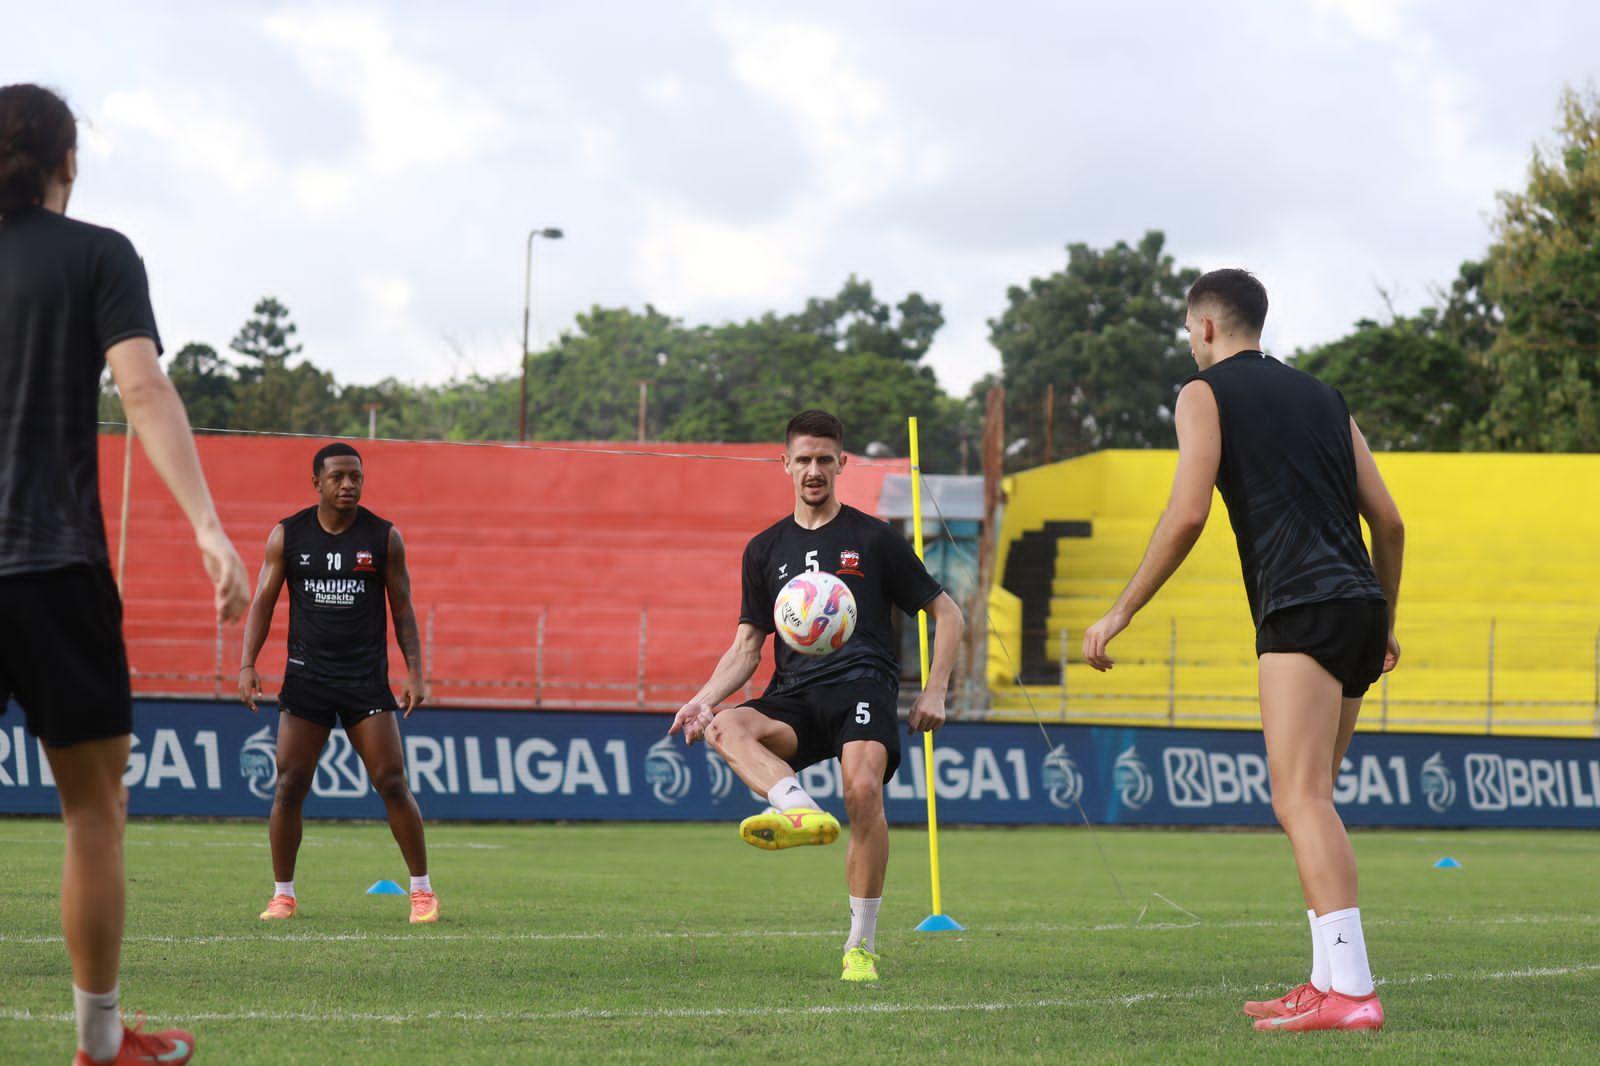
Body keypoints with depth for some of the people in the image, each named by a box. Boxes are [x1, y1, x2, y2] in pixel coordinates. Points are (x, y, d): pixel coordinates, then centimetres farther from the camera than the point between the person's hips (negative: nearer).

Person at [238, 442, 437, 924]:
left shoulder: (384, 537, 1)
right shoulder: (287, 536, 2)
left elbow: (403, 609, 5)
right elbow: (263, 601, 6)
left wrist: (415, 674, -3)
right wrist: (248, 664, -5)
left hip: (367, 680, -1)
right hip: (305, 679, 1)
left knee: (392, 784, -5)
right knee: (288, 787, -3)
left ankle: (422, 890, 5)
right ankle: (283, 894, 8)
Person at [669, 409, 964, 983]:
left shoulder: (872, 538, 10)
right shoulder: (765, 549, 19)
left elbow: (947, 613, 15)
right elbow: (747, 646, 18)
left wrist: (934, 693, 3)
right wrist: (705, 698, 0)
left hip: (863, 683, -3)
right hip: (794, 697, 3)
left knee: (864, 789, -31)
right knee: (725, 727, -30)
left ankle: (862, 945, -19)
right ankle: (802, 810, -54)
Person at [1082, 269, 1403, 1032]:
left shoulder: (1205, 392, 5)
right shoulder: (1320, 397, 24)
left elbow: (1186, 515, -7)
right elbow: (1389, 521, 19)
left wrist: (1121, 612, -1)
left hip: (1302, 611, -8)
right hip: (1359, 611, 8)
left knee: (1300, 798, -14)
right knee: (1308, 800, 15)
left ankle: (1351, 991, -26)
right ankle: (1327, 983, 13)